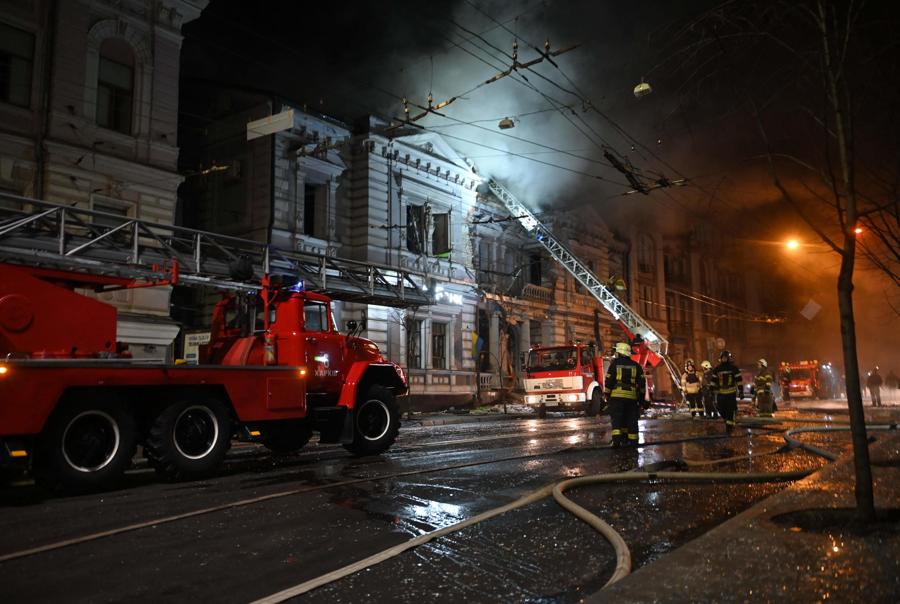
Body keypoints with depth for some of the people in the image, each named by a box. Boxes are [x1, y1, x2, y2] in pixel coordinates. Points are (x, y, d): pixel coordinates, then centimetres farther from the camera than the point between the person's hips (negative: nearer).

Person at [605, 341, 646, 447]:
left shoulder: (614, 364, 2)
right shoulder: (636, 366, 11)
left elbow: (608, 381, 0)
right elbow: (642, 383, 9)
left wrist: (607, 395, 8)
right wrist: (641, 397, 14)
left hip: (616, 396, -3)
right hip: (632, 397, 3)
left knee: (616, 419, -2)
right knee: (631, 420, 10)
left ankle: (617, 439, -16)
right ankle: (632, 440, 13)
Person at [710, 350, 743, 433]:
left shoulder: (733, 368, -4)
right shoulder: (717, 369, 6)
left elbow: (739, 380, -3)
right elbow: (714, 381, 12)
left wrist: (741, 391, -7)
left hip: (731, 393, -3)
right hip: (720, 393, 4)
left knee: (730, 410, -5)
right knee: (721, 410, 3)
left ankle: (729, 426, 2)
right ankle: (730, 421, 29)